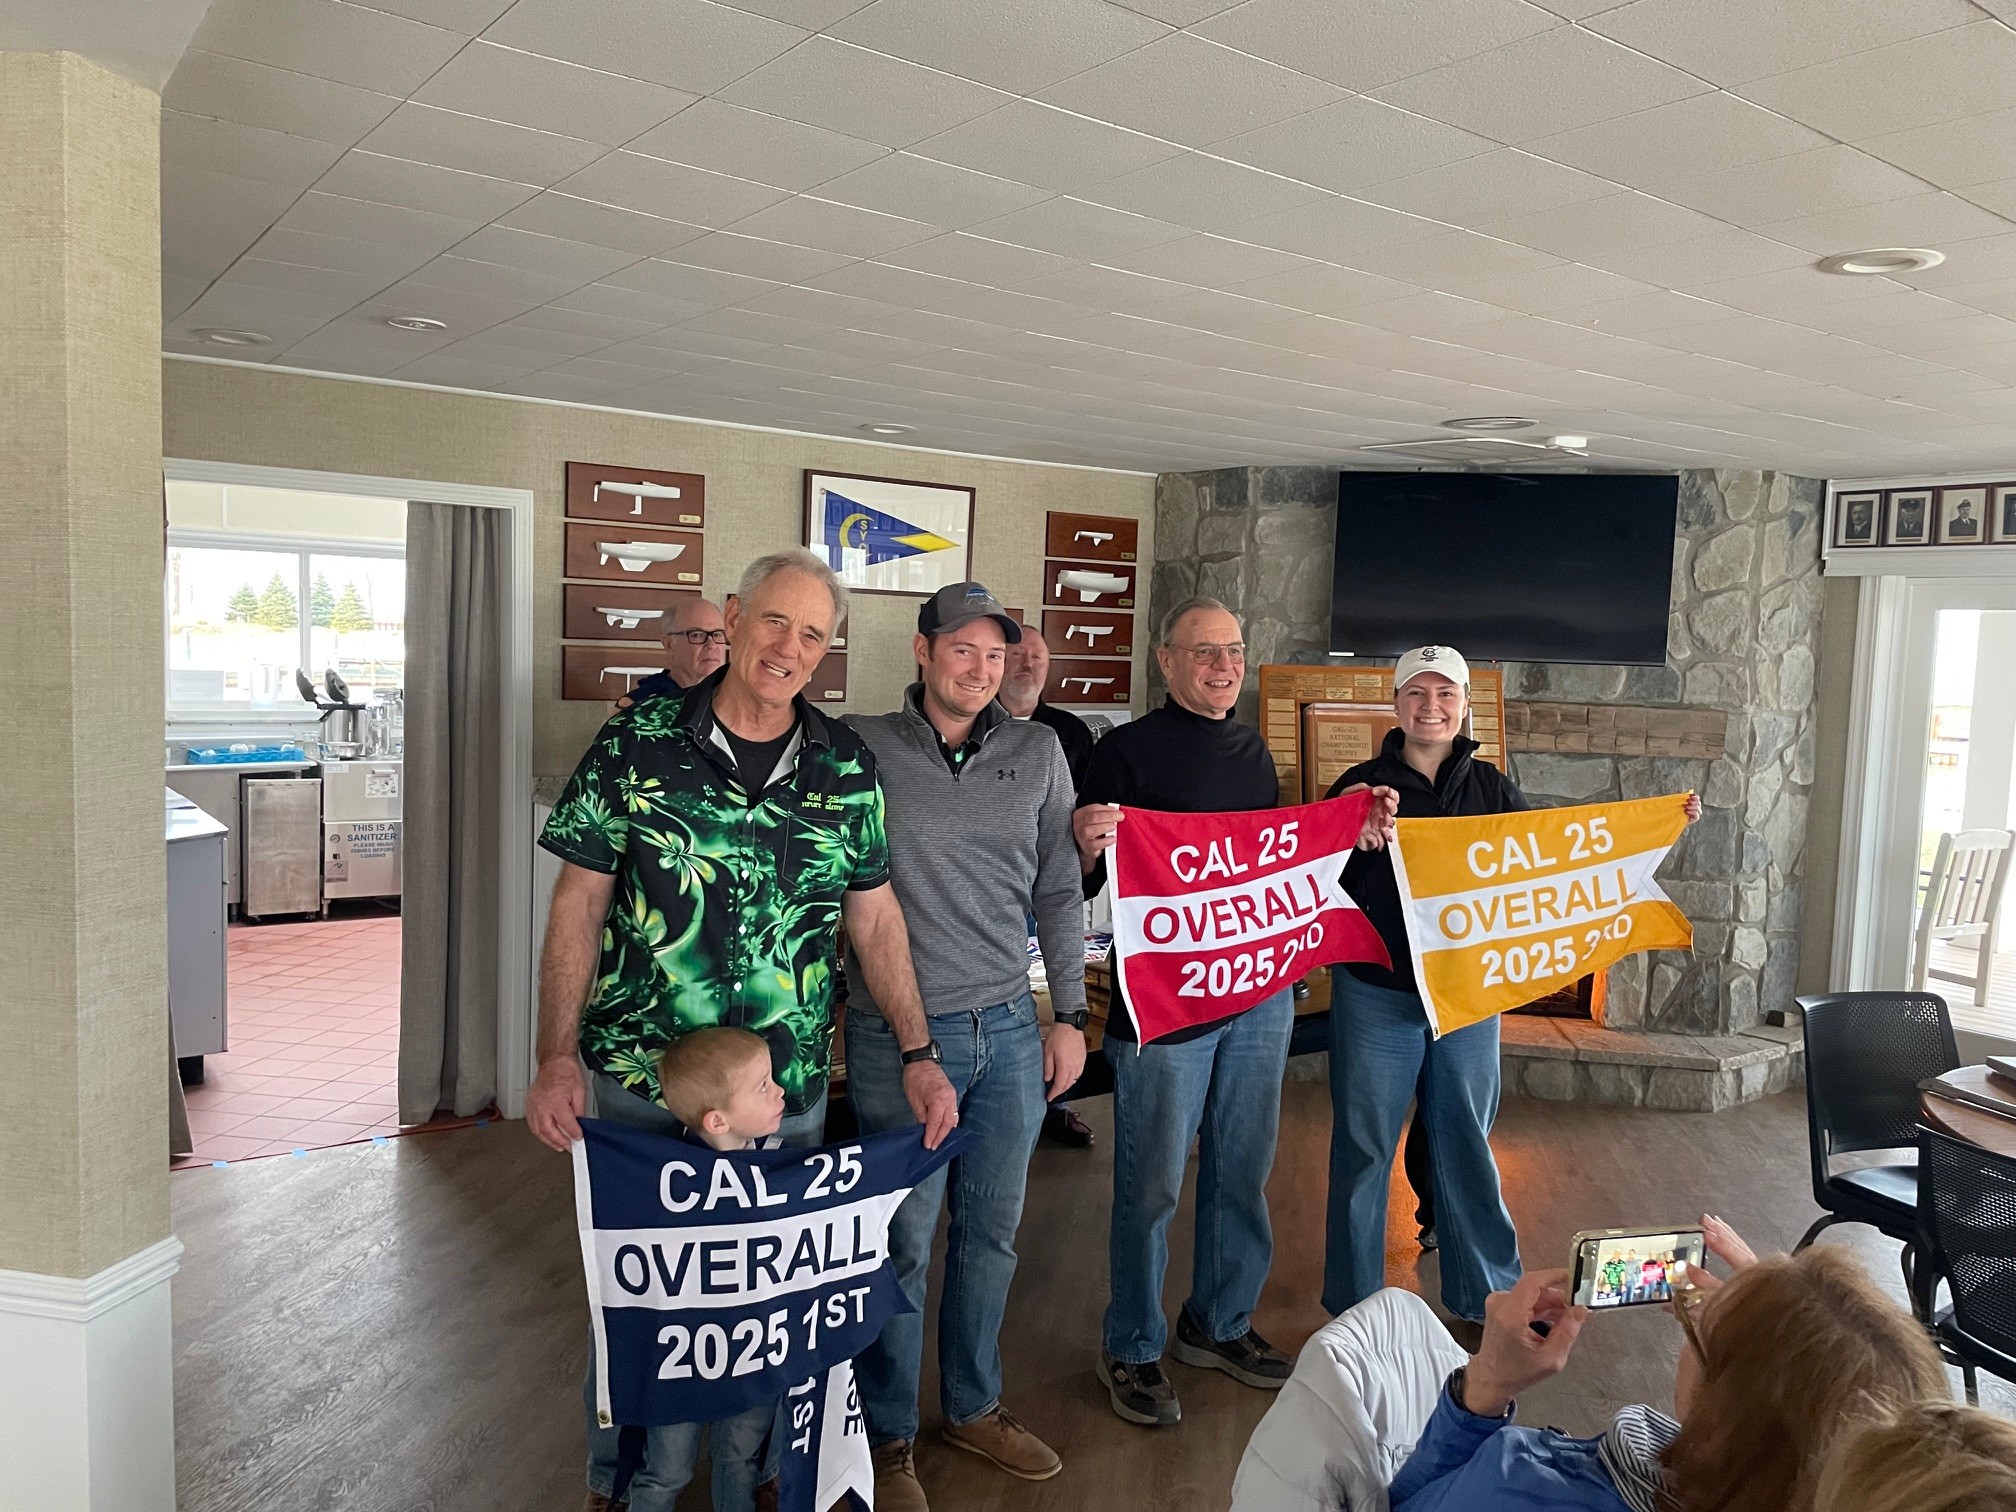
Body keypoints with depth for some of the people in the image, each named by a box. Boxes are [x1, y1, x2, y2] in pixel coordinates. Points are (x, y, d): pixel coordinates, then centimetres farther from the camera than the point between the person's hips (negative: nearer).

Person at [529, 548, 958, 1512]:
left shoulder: (847, 767, 1)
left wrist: (918, 1051, -3)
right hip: (636, 1080, -2)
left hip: (787, 1090, 2)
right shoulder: (637, 742, -7)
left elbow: (875, 915, 5)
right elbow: (579, 904, -5)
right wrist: (558, 1057, -10)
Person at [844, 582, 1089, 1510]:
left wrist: (1069, 1015, 7)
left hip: (1009, 1031, 4)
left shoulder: (1036, 753, 4)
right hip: (898, 1033, -3)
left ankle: (973, 1406, 37)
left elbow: (1059, 893, 9)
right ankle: (888, 1436, 28)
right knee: (902, 1241, 7)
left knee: (992, 1232, 16)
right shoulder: (859, 749, -6)